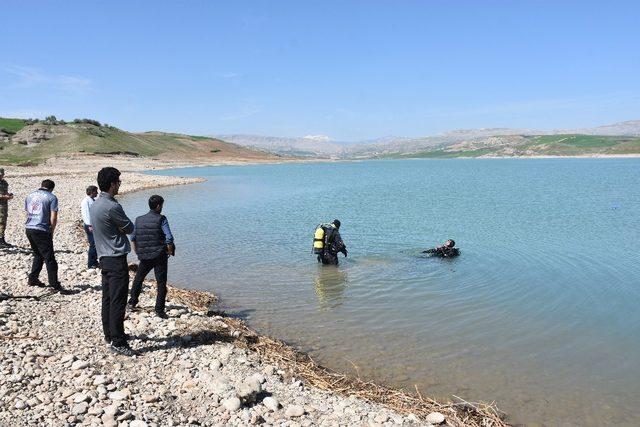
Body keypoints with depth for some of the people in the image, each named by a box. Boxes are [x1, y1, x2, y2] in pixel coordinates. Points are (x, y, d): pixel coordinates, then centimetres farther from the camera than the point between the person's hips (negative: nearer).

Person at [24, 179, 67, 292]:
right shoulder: (52, 198, -5)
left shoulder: (30, 196, 14)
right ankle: (55, 284, -8)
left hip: (28, 228, 7)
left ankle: (32, 279, 27)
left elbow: (27, 213, 21)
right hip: (42, 230, -7)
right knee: (49, 258, -5)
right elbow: (53, 218, -10)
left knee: (38, 255, 23)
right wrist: (52, 232, 3)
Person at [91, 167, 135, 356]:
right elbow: (130, 228, -10)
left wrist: (118, 227, 1)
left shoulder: (95, 204, 11)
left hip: (104, 257, 10)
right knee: (118, 301, -6)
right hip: (116, 258, -10)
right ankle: (117, 342, -1)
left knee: (108, 298, 16)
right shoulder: (112, 207, -20)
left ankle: (110, 334, 27)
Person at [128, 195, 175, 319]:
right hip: (159, 256, -4)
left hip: (144, 256, 4)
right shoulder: (161, 219, -9)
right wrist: (170, 251, -4)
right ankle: (159, 310, 3)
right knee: (161, 283, 3)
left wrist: (137, 252, 22)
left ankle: (132, 302, 35)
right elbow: (169, 238, -19)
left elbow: (133, 238, 13)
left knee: (138, 279, 25)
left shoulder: (139, 220, 6)